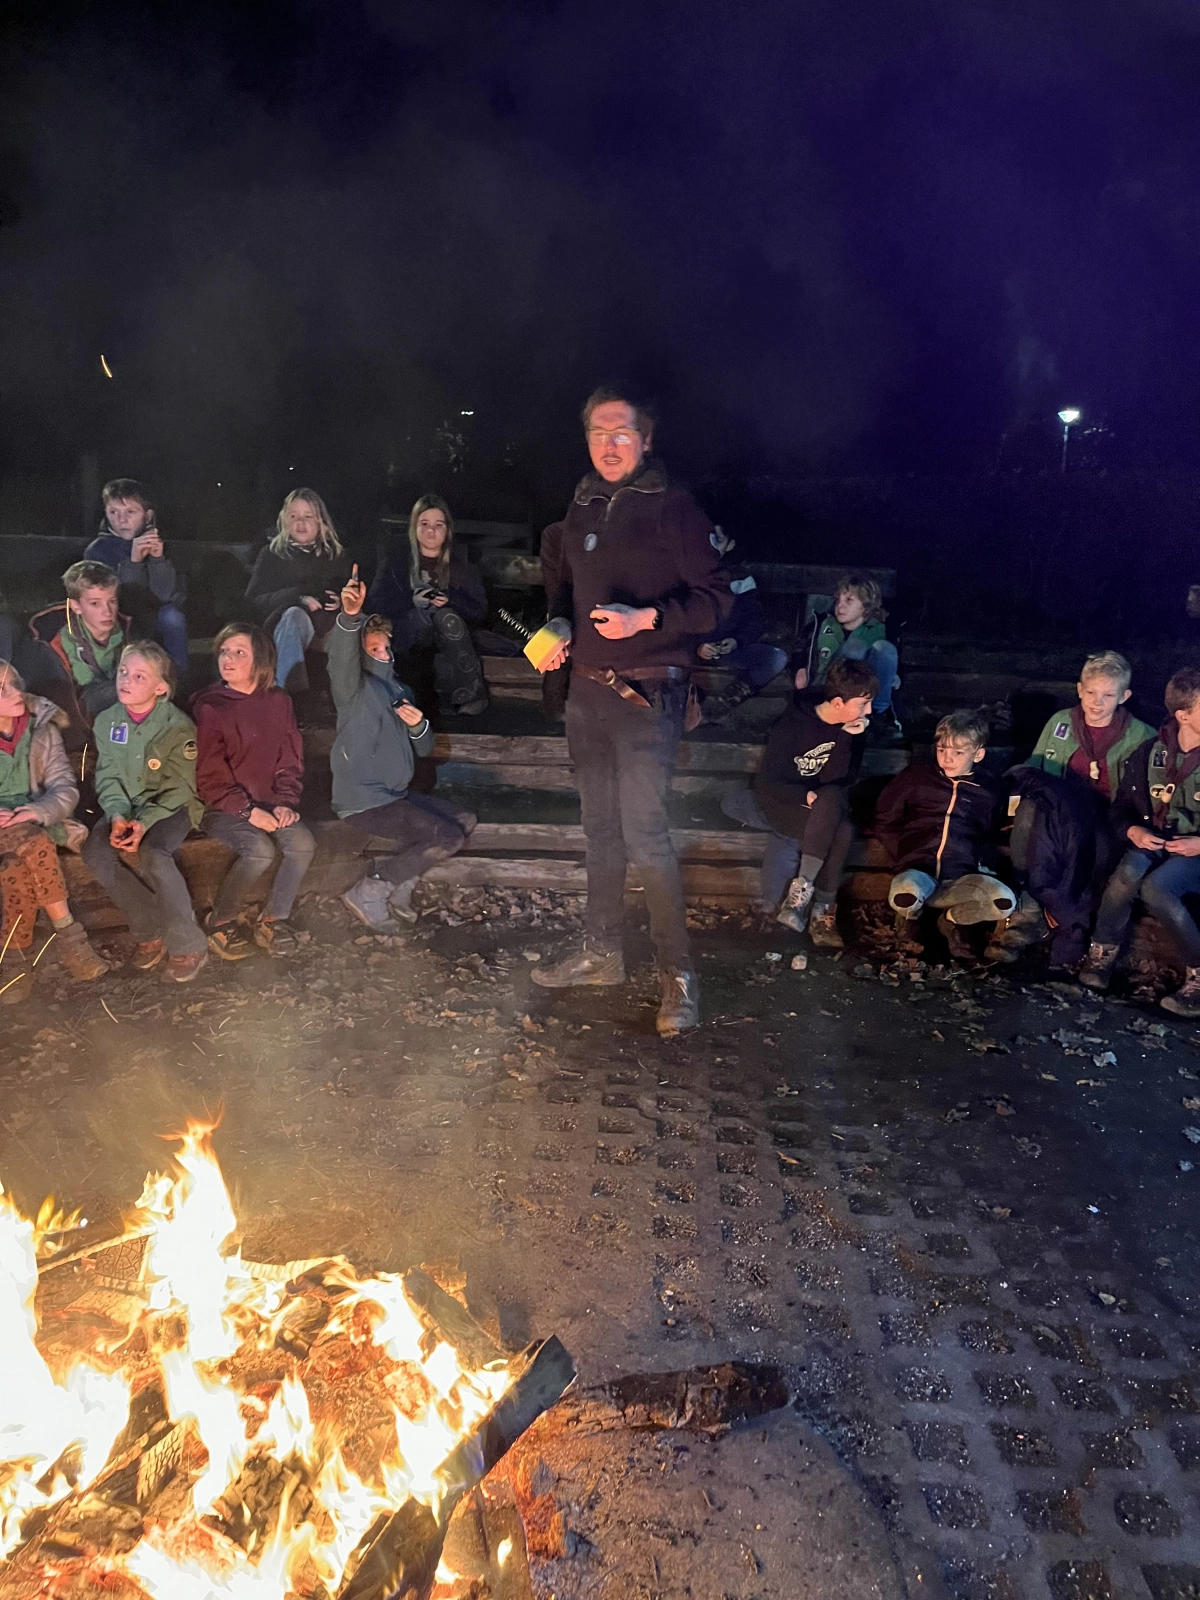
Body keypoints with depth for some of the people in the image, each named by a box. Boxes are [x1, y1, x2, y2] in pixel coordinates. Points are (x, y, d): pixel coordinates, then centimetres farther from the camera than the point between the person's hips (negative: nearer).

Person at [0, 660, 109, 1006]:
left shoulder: (42, 729, 1)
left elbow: (66, 789, -2)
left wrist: (38, 811, -23)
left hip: (35, 823, 2)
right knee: (33, 845, -33)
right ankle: (66, 932, -23)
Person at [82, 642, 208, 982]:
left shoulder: (178, 726, -14)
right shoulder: (106, 721, 1)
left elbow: (179, 788, -14)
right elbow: (108, 777, 2)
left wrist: (145, 822, -27)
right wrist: (118, 815, -17)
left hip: (171, 807, -5)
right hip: (127, 806, 5)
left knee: (153, 853, -34)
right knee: (96, 852, -24)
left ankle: (187, 946, -20)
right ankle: (150, 932, -9)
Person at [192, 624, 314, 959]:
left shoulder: (278, 701, 5)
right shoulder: (209, 706, -8)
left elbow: (291, 759, 7)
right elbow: (210, 774, -11)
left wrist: (285, 802, -8)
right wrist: (248, 811, -19)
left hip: (268, 802, 4)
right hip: (222, 807, -4)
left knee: (303, 842, -24)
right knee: (261, 848, -30)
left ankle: (273, 919, -5)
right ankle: (221, 922, -6)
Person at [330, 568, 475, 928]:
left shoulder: (400, 689, 15)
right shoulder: (354, 687, -9)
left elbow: (424, 748, 16)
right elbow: (341, 657, -33)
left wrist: (418, 726, -8)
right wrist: (350, 615, -52)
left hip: (395, 795, 8)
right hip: (363, 800, -8)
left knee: (463, 821, 9)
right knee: (448, 837, -15)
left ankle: (399, 885, 7)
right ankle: (367, 892, -6)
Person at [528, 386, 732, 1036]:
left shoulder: (673, 508, -7)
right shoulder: (582, 508, 13)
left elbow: (716, 599, -10)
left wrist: (647, 618, -23)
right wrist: (559, 626, 4)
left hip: (647, 692, -7)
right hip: (587, 689, 7)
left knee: (644, 832, -11)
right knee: (599, 827, 15)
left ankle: (677, 972, 1)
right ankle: (600, 951, 28)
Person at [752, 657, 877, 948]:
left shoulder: (852, 728, -3)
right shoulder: (792, 725, -15)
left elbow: (838, 782, -13)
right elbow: (766, 785, -12)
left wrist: (845, 738, -24)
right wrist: (805, 796, -24)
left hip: (825, 814, 4)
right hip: (787, 806, -4)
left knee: (830, 799, -32)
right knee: (840, 833, -31)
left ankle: (804, 886, -27)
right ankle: (822, 908, -19)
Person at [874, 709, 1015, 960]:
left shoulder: (988, 793, 16)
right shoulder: (915, 778, 11)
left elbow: (990, 841, 26)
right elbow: (884, 822, 13)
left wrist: (979, 861, 5)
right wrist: (902, 856, 2)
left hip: (961, 879, 2)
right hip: (918, 870, -2)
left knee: (1005, 902, -28)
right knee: (904, 897, -38)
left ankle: (951, 920, 4)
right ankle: (908, 918, 3)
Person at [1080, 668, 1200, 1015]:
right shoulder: (1151, 752, 1)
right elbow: (1123, 804, 10)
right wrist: (1133, 830, -11)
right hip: (1153, 841, 3)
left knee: (1154, 886, -33)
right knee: (1128, 873, -32)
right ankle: (1103, 951, -10)